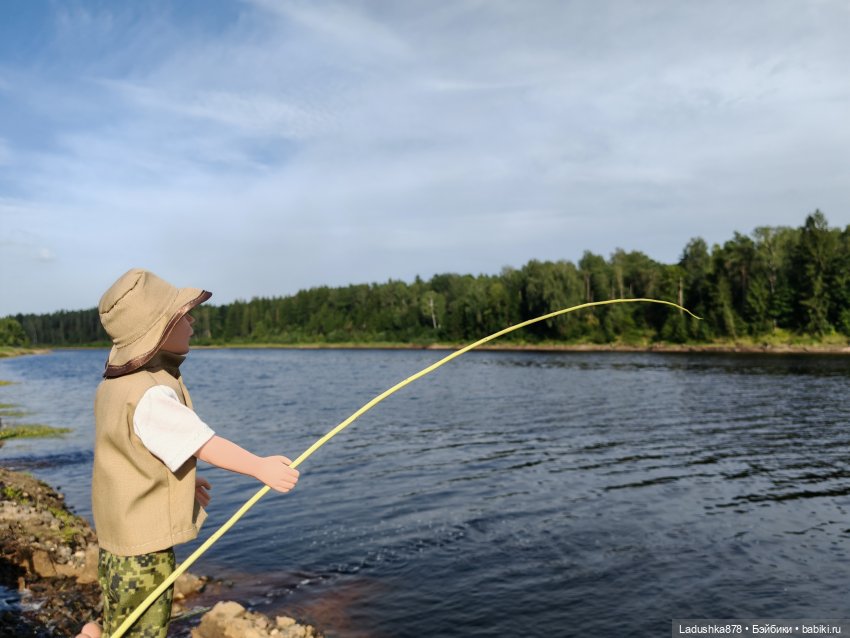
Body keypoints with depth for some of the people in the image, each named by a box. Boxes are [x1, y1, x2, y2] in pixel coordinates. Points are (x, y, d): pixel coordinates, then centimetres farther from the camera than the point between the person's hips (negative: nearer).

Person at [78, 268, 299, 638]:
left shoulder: (116, 382, 4)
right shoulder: (151, 395, -27)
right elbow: (205, 445, -26)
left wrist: (183, 479, 19)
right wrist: (262, 468, -17)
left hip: (118, 534, 9)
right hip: (144, 542, -9)